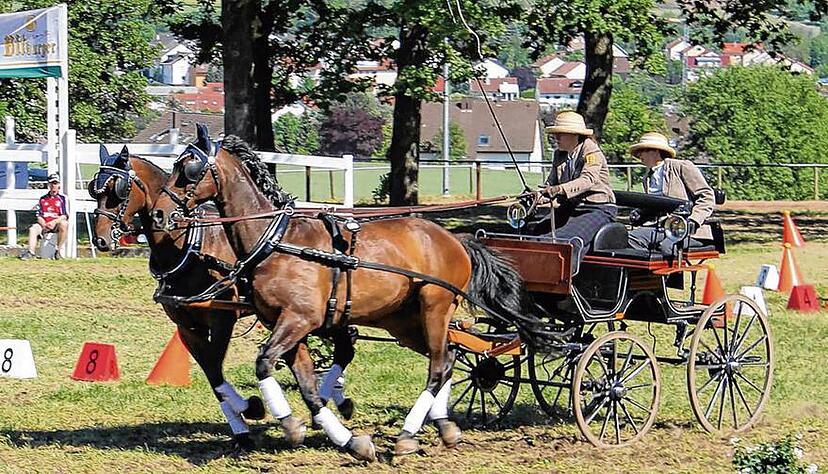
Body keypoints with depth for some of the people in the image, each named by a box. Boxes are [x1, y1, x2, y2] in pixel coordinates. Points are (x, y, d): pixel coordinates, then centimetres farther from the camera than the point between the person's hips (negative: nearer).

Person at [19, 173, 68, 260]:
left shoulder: (63, 198, 6)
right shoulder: (42, 199, 17)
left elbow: (65, 216, -5)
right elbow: (38, 216, 9)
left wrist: (54, 222, -22)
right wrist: (44, 224, -12)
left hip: (57, 224, -3)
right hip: (44, 224, 3)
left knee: (64, 224, -35)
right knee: (33, 228, -24)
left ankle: (58, 250, -26)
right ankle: (31, 252, -35)